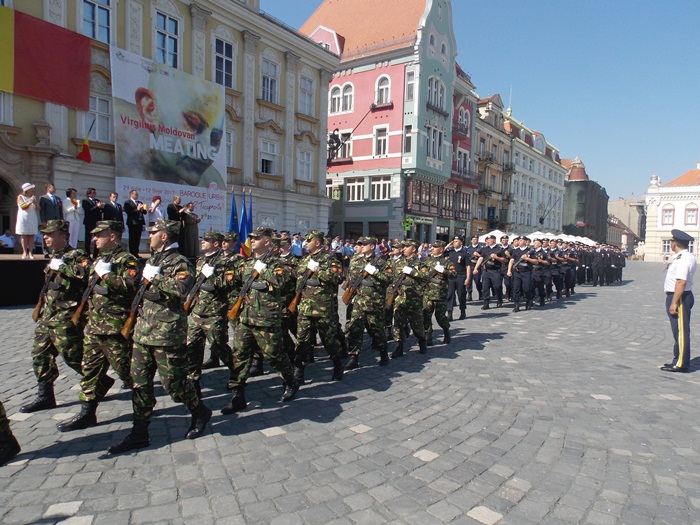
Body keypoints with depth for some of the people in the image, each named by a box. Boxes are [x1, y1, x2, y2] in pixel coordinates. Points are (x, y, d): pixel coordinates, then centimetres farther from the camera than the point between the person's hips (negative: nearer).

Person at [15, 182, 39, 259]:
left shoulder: (33, 197, 15)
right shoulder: (20, 197, 4)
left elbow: (38, 209, 10)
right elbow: (22, 207, -9)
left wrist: (35, 202, -7)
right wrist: (30, 201, -13)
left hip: (33, 219, 3)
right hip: (23, 219, -3)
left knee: (31, 236, -3)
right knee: (24, 236, -5)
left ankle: (30, 253, -5)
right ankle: (25, 253, -4)